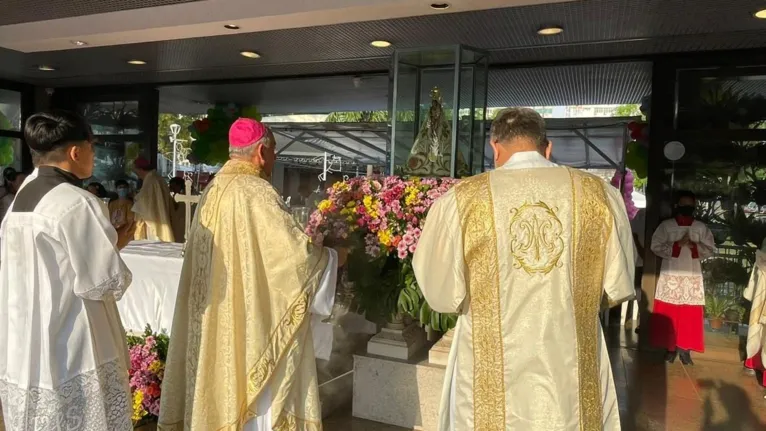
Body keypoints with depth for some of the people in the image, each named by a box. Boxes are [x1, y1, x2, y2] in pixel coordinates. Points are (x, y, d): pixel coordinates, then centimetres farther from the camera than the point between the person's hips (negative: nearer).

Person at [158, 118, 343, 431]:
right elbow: (295, 250, -20)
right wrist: (334, 257, -1)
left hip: (216, 316, 8)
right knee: (256, 390, 3)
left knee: (224, 380, 17)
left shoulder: (213, 190, 8)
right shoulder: (256, 192, -17)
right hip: (252, 317, -8)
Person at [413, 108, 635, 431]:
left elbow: (442, 293, -5)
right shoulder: (601, 195, -6)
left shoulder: (460, 200, -12)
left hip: (493, 377, -1)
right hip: (572, 371, 2)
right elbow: (619, 287, 2)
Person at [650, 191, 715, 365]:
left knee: (691, 315, 0)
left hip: (693, 276, 2)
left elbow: (710, 249, 5)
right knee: (668, 313, 1)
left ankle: (685, 348, 10)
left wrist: (695, 246, -13)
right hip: (670, 275, -1)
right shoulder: (666, 225, 1)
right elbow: (655, 246, -5)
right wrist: (677, 245, -17)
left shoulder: (701, 227, 7)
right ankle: (670, 347, 12)